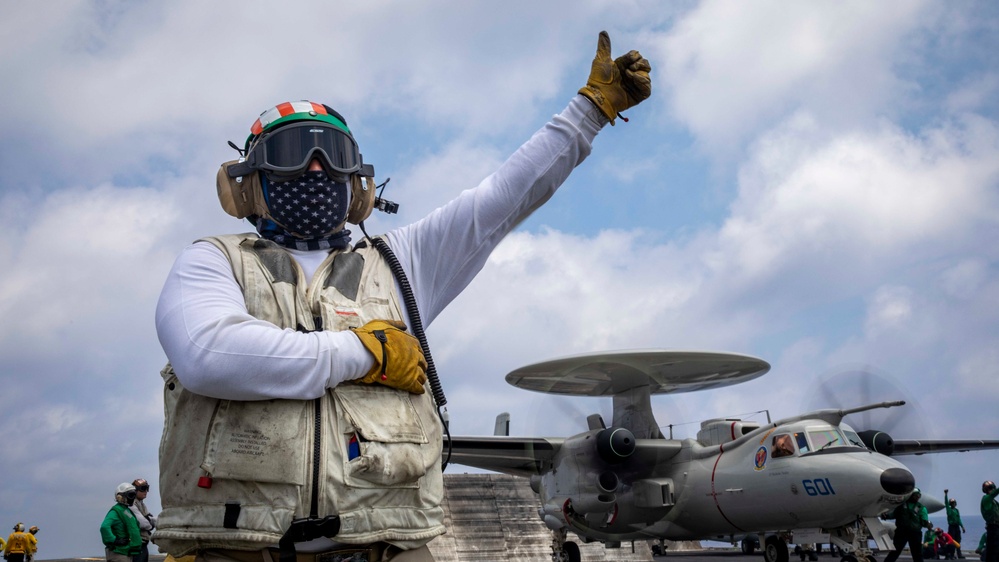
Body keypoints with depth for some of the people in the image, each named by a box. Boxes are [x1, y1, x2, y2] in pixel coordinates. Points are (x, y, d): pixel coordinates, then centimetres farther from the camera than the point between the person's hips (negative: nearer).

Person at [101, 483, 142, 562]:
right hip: (118, 553, -10)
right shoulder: (116, 511, -14)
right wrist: (113, 540, -28)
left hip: (128, 552, 10)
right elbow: (104, 527, -30)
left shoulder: (127, 511, 18)